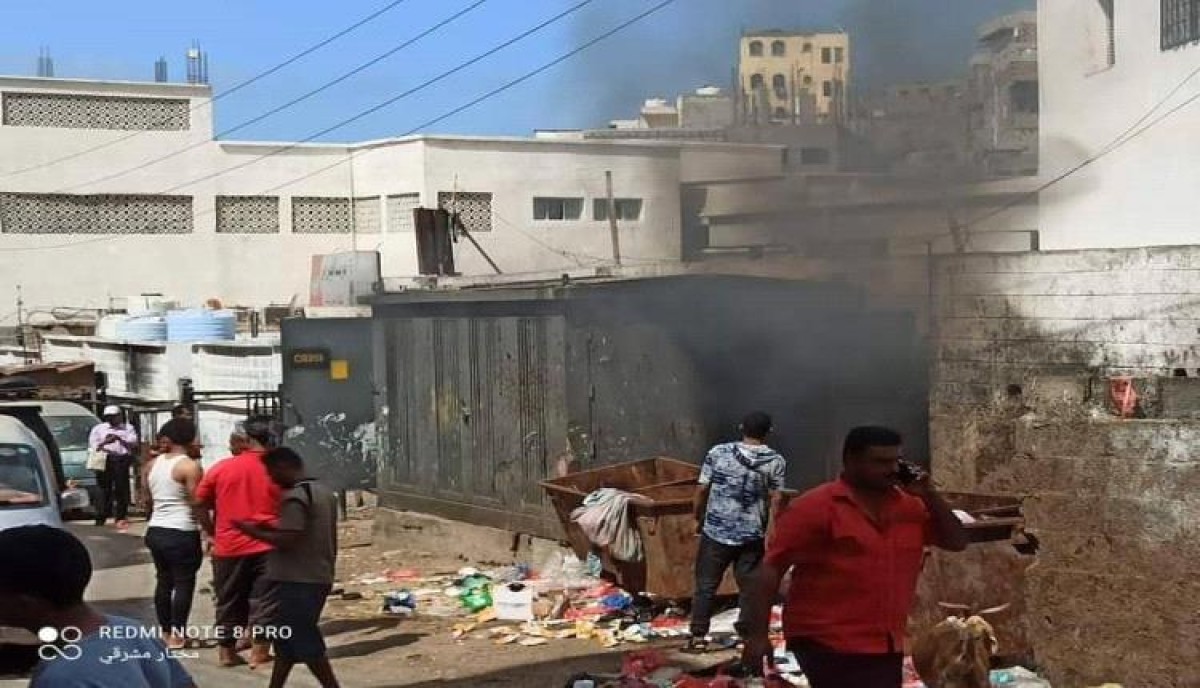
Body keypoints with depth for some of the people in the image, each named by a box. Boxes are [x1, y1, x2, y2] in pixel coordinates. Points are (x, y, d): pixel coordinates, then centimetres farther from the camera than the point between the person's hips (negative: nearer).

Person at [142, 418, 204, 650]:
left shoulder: (152, 464, 7)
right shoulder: (190, 466, -13)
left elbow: (148, 502, 15)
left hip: (155, 531, 7)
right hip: (182, 533, -7)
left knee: (163, 580, 16)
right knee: (184, 582, 2)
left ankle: (165, 631, 22)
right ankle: (177, 635, 2)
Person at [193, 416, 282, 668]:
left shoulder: (221, 468, 1)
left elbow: (200, 505, 4)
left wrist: (212, 533, 14)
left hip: (229, 546, 2)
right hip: (267, 546, -2)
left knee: (229, 600, 14)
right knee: (265, 600, 7)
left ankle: (227, 652, 20)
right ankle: (259, 651, 7)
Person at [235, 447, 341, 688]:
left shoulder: (295, 497, -17)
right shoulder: (325, 492, 12)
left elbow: (286, 541, -23)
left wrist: (254, 531, -11)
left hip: (298, 581, -9)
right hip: (319, 578, 9)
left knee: (304, 641, -2)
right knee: (286, 638, 16)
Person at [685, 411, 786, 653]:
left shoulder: (718, 452, -4)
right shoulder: (775, 461, -4)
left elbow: (702, 491, -1)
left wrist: (699, 519, 13)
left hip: (715, 532, 0)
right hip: (752, 536, 0)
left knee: (706, 586, 9)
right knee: (750, 589, 9)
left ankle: (698, 638, 12)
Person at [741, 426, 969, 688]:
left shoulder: (910, 505, 8)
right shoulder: (815, 507, -10)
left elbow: (957, 542, 11)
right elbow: (772, 569, -11)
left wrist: (929, 495, -2)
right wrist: (757, 634, -17)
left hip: (886, 644, 7)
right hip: (828, 644, -7)